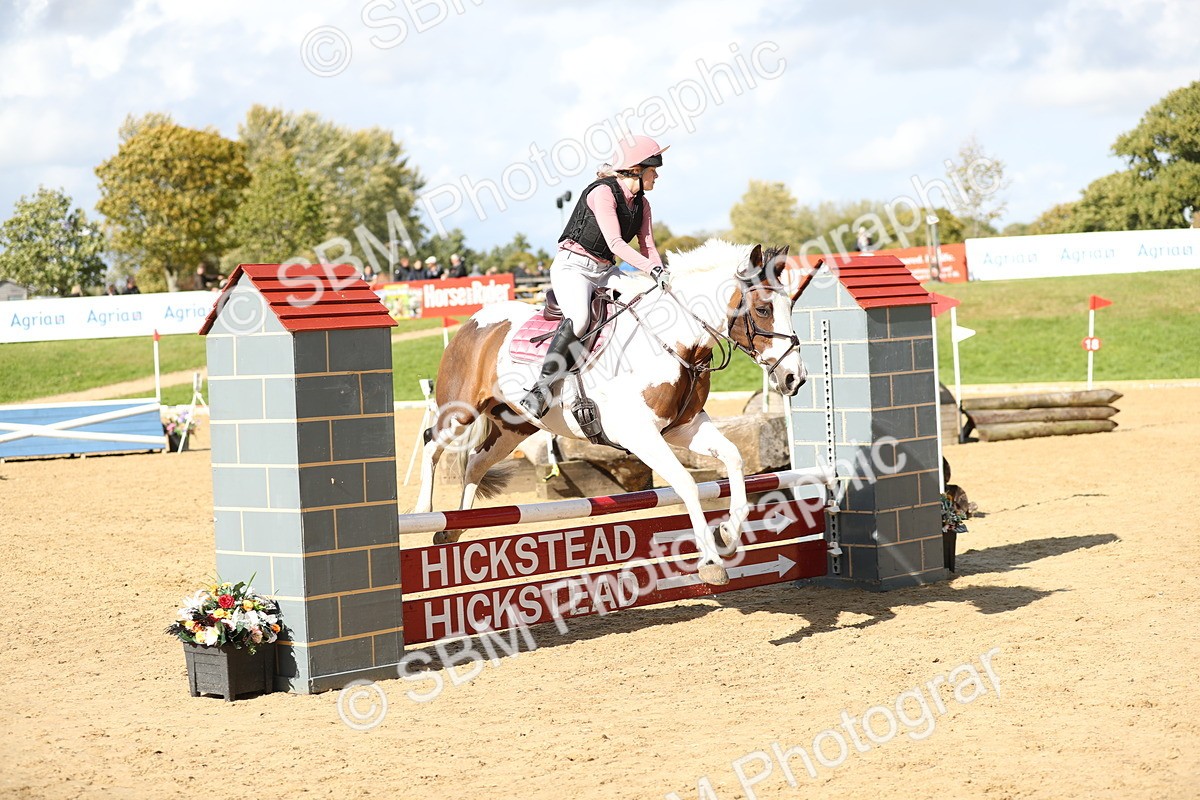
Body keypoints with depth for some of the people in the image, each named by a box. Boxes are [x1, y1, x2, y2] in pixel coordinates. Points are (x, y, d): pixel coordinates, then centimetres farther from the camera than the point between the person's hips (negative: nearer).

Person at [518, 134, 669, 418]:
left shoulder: (641, 203, 12)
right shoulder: (603, 192, -15)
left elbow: (647, 247, 7)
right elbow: (615, 243, -24)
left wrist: (661, 275, -12)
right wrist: (654, 269, -32)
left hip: (605, 271, 9)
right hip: (573, 266, -9)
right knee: (579, 318, -34)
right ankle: (542, 388, -31)